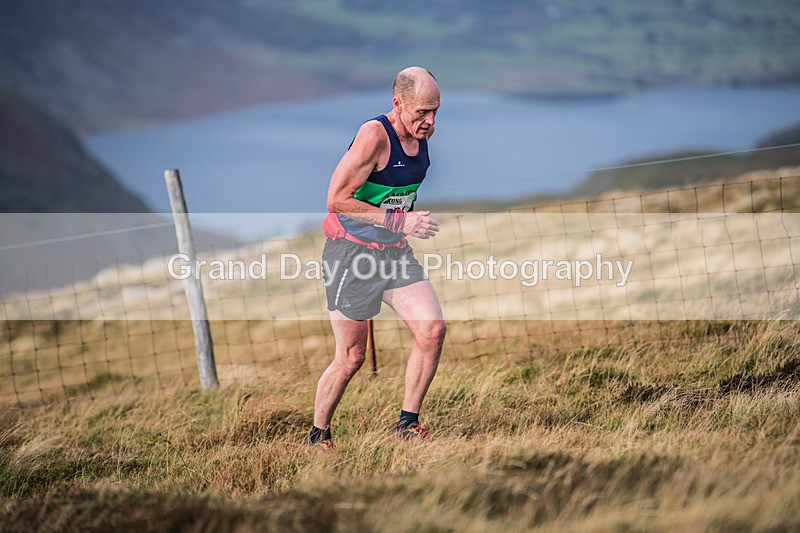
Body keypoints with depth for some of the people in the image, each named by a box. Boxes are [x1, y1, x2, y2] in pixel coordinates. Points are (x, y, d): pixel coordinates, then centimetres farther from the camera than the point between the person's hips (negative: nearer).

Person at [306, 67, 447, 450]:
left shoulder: (422, 135, 4)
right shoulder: (374, 135, -21)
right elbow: (336, 200, -25)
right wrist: (399, 222, -26)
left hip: (395, 253, 7)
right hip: (351, 252, -7)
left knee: (433, 330, -11)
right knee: (350, 358, -2)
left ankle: (407, 425, 2)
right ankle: (317, 437, 19)